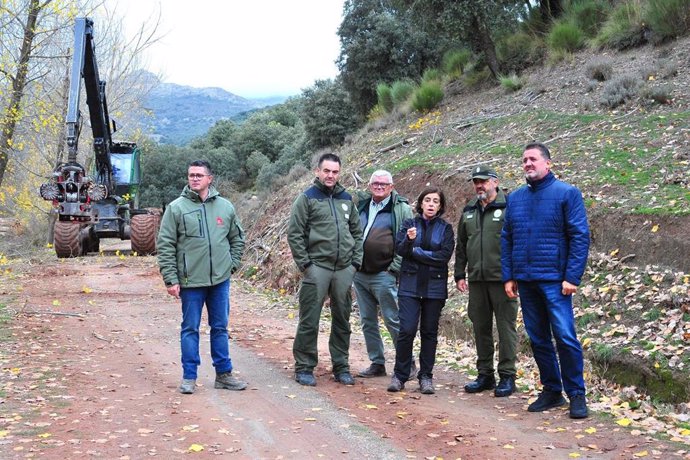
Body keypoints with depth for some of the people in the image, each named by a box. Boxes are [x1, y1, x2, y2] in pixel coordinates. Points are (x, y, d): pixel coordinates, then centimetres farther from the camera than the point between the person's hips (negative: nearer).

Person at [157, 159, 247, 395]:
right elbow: (165, 246, -5)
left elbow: (237, 238, 17)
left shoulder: (225, 207, 5)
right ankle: (189, 377, 15)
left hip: (220, 280, 3)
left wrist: (232, 264, 5)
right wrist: (171, 279, -9)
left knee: (220, 328, 11)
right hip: (190, 281, -3)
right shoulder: (176, 208, -4)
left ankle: (223, 374, 22)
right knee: (190, 329, 5)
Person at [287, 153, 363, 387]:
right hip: (317, 268, -5)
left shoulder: (346, 198, 13)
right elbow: (294, 233, -5)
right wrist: (304, 263, -11)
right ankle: (304, 368, 9)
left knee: (342, 320, 11)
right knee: (309, 321, -1)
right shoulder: (307, 198, -2)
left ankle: (341, 367, 22)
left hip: (344, 269, 5)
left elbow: (357, 231, 17)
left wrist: (356, 261, 8)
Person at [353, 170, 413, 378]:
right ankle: (377, 363, 21)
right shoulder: (361, 206, 14)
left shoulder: (401, 209, -4)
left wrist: (394, 269, -12)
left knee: (393, 320, -4)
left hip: (383, 275, -6)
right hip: (359, 274, 7)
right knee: (367, 322, 11)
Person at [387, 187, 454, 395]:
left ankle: (426, 376, 15)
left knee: (429, 332, 6)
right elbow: (399, 249, -5)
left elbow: (445, 255, -8)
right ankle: (400, 375, 4)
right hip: (410, 285, 0)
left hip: (434, 287, 0)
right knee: (407, 330, -8)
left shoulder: (445, 228, 6)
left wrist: (416, 252, -7)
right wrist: (409, 239, -26)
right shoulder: (409, 224, 9)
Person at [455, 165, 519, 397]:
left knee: (506, 327, 0)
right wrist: (459, 274, 14)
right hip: (476, 280, 6)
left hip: (502, 279, -6)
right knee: (481, 328, 11)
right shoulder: (468, 212, 15)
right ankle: (485, 375, 22)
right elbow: (461, 246, 20)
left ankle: (507, 376, 8)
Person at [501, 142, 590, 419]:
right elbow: (506, 239, 14)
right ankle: (551, 391, 22)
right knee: (538, 338, 10)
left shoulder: (566, 193, -3)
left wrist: (572, 277, -13)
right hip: (525, 281, 5)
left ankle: (577, 394, 5)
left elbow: (580, 237, -7)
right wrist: (508, 277, 7)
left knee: (565, 336, -8)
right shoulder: (515, 198, 12)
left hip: (554, 280, -5)